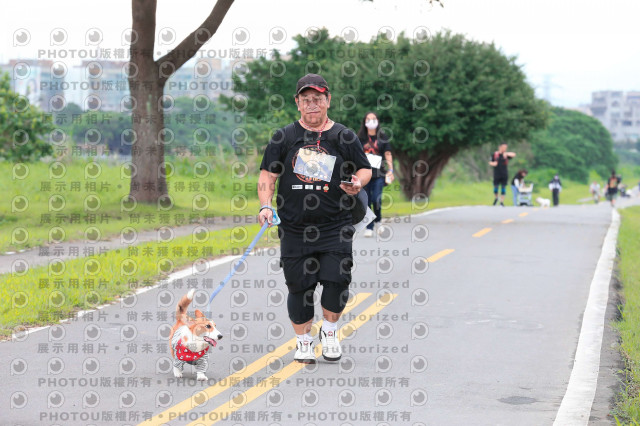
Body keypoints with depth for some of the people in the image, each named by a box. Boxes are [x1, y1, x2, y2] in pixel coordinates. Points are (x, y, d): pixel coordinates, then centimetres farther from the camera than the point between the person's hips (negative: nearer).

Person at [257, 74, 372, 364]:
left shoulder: (344, 137, 6)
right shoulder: (284, 137, 6)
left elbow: (365, 169, 14)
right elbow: (267, 175, 8)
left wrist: (358, 183, -9)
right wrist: (266, 206, -7)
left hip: (335, 225, -1)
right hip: (294, 228, 1)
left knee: (336, 279, -10)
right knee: (299, 285, 3)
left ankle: (330, 331, 16)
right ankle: (303, 341, 21)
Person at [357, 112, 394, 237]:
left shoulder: (382, 137, 8)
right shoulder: (361, 138, 10)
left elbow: (388, 154, 6)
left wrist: (390, 170, -4)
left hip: (379, 172, -1)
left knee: (376, 198, -15)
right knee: (366, 200, 0)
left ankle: (378, 220, 11)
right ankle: (369, 228, 8)